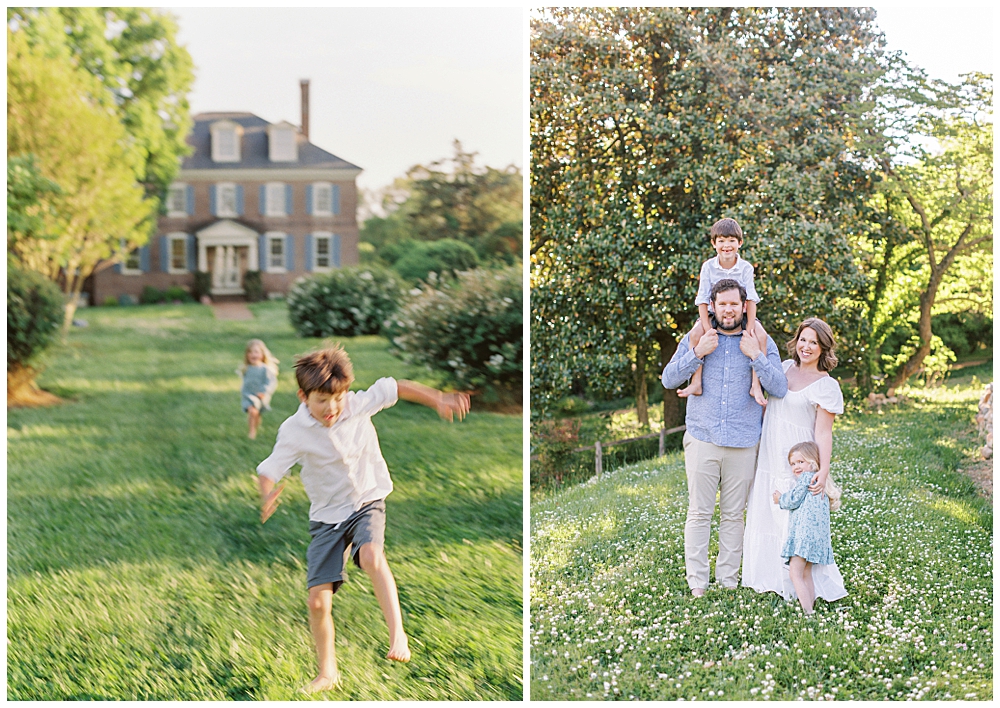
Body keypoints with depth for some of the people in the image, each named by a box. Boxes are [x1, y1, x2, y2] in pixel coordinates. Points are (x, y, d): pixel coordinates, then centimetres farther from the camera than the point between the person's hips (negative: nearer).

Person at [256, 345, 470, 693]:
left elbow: (394, 388, 2)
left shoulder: (358, 405, -13)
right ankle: (327, 671, 18)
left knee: (371, 556, -35)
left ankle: (397, 633, -28)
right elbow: (269, 470, -9)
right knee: (318, 601, -4)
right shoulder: (293, 432, -15)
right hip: (327, 514, 1)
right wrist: (268, 495, -31)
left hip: (368, 502, -1)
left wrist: (439, 400, -2)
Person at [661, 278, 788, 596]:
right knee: (699, 513, -1)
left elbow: (779, 388, -4)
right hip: (702, 440, 0)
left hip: (743, 444, 0)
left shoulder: (763, 343, 5)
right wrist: (697, 353, -11)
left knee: (734, 515, 6)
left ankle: (728, 580, 15)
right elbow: (669, 379, 1)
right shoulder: (695, 339, 7)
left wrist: (755, 356, -14)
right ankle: (696, 582, 5)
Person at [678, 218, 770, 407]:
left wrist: (750, 329, -21)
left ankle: (755, 384, -23)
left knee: (761, 335, -27)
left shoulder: (746, 268, -8)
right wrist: (707, 328, -21)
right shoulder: (708, 267, -8)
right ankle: (696, 382, -29)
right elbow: (703, 300, -10)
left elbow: (751, 300, -13)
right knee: (696, 333, -30)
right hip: (714, 314, 0)